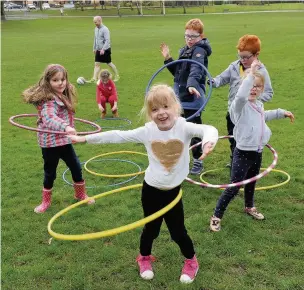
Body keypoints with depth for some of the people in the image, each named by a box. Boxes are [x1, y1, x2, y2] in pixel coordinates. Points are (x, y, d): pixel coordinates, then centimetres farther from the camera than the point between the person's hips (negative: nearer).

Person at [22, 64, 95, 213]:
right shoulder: (48, 100, -25)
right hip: (50, 143, -8)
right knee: (50, 173, 8)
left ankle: (81, 194, 36)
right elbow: (50, 118, -44)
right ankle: (46, 201, 29)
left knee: (76, 167, 16)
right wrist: (66, 127, -58)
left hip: (64, 140, 8)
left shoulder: (63, 95, 4)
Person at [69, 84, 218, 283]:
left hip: (173, 191, -1)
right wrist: (85, 138, 0)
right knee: (151, 229, 17)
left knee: (178, 231, 10)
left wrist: (209, 141, -56)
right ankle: (144, 258, 47)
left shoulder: (184, 127, -15)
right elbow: (117, 136, -3)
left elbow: (208, 129, -31)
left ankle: (191, 261, 40)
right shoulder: (147, 131, -9)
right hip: (151, 190, 1)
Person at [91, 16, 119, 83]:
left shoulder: (105, 29, -16)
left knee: (109, 63, 5)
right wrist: (94, 48, 20)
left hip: (105, 50, -6)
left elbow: (107, 40, -21)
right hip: (98, 50, 7)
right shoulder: (96, 29, 8)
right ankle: (94, 78, -2)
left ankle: (117, 76, 23)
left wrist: (103, 49, -28)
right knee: (97, 64, -1)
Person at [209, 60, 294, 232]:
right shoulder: (241, 105, -18)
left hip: (257, 153, 8)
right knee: (233, 188, -5)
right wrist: (251, 74, -42)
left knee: (251, 183, 27)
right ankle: (216, 216, 8)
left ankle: (249, 207, 50)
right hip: (243, 154, -8)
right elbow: (241, 96, -44)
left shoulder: (259, 105, 7)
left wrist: (281, 112, 30)